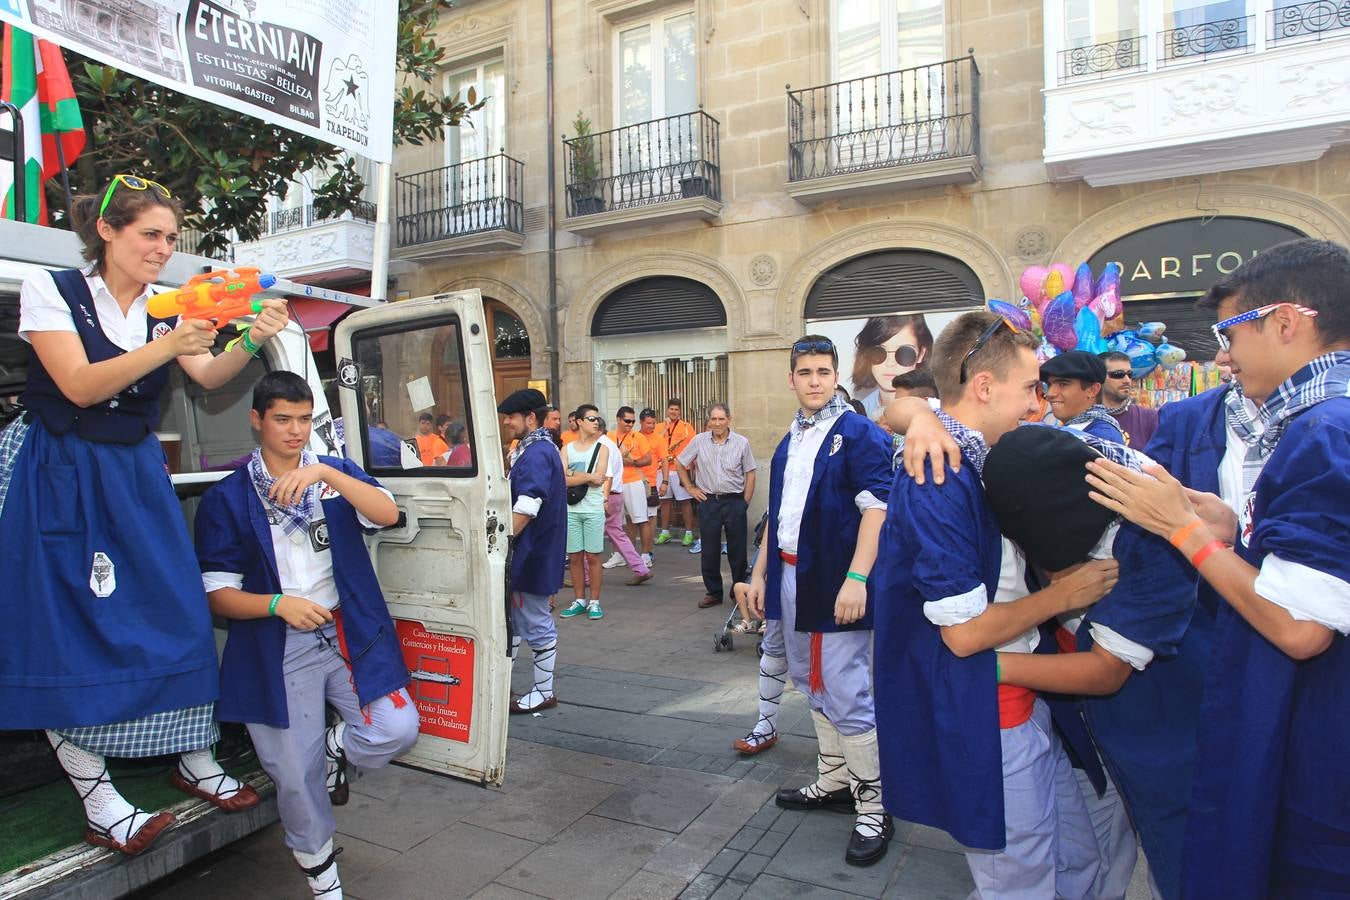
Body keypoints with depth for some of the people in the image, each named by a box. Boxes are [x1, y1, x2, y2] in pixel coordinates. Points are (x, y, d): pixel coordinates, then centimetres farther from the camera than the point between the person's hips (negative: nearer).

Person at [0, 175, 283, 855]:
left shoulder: (166, 309, 6)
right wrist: (166, 347, -30)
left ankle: (194, 762, 14)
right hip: (60, 478, -4)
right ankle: (97, 800, 3)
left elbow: (209, 378, -9)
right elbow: (80, 387, -18)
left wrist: (250, 342, -28)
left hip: (136, 475, 4)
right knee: (70, 623, -5)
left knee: (175, 610, -1)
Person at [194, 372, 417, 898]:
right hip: (278, 650, -1)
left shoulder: (337, 472, 9)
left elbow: (387, 514, -12)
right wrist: (278, 604, -18)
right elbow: (218, 594, 0)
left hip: (351, 633, 2)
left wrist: (326, 473, -24)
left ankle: (336, 748, 22)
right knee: (297, 778, 2)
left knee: (398, 730, -14)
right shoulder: (227, 498, 4)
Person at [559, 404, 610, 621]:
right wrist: (588, 477, -11)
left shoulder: (602, 448, 3)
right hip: (571, 510, 2)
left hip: (594, 510, -2)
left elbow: (600, 480, -10)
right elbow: (562, 480, -7)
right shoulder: (567, 449, 6)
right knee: (574, 557, 7)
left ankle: (594, 602, 11)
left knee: (593, 556, 1)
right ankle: (579, 601, 19)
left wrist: (573, 476, -8)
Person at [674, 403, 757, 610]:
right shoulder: (699, 441, 1)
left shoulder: (741, 442, -1)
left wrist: (745, 502, -1)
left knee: (737, 550, 5)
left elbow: (750, 474, 3)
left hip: (734, 501, -1)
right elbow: (679, 463, 11)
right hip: (708, 501, 1)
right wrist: (690, 488, 7)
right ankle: (713, 592, 19)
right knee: (709, 550, 6)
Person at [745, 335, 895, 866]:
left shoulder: (858, 433, -8)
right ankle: (834, 782, 31)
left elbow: (876, 508, -16)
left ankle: (874, 803, 13)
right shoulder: (789, 442, 14)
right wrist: (761, 572, 17)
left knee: (846, 693, -3)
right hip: (790, 577, 8)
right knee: (813, 685, 16)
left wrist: (857, 578, -24)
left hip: (835, 582, -7)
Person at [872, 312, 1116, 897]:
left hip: (1020, 702, 10)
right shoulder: (939, 480, -25)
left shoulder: (968, 464, 6)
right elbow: (964, 631, -25)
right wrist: (1064, 594, -13)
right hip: (983, 721, -9)